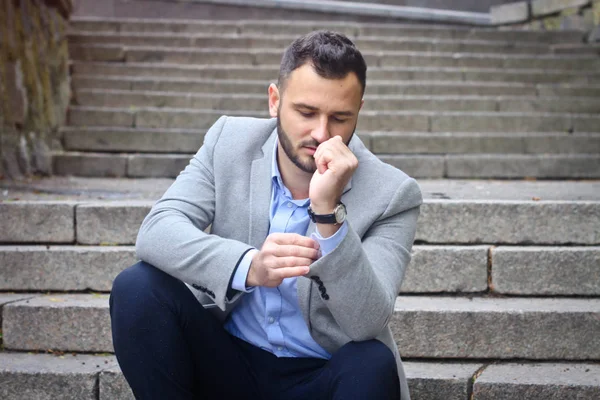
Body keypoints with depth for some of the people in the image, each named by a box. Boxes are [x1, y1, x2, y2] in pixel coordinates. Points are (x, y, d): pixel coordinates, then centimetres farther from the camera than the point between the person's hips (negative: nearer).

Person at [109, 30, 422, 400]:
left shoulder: (392, 195, -15)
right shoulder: (229, 141, -7)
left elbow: (366, 324, -24)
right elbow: (156, 231, -18)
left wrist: (328, 209, -36)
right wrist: (249, 266, -36)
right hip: (227, 359, 3)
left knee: (373, 363, -34)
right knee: (138, 288, -22)